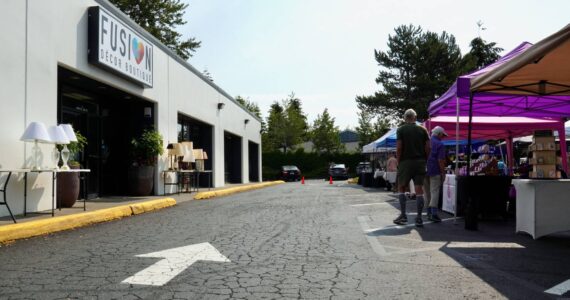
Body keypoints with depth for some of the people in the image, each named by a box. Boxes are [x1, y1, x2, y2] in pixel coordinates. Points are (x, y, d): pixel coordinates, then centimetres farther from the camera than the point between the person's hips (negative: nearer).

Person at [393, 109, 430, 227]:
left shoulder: (401, 130, -1)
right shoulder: (422, 129, 6)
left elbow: (399, 148, -9)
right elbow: (428, 148, 0)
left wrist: (398, 162, 1)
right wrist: (425, 160, 10)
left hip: (406, 162, -2)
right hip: (420, 162, 2)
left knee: (401, 188, 10)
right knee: (419, 190, 3)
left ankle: (403, 215, 5)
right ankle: (419, 218, 3)